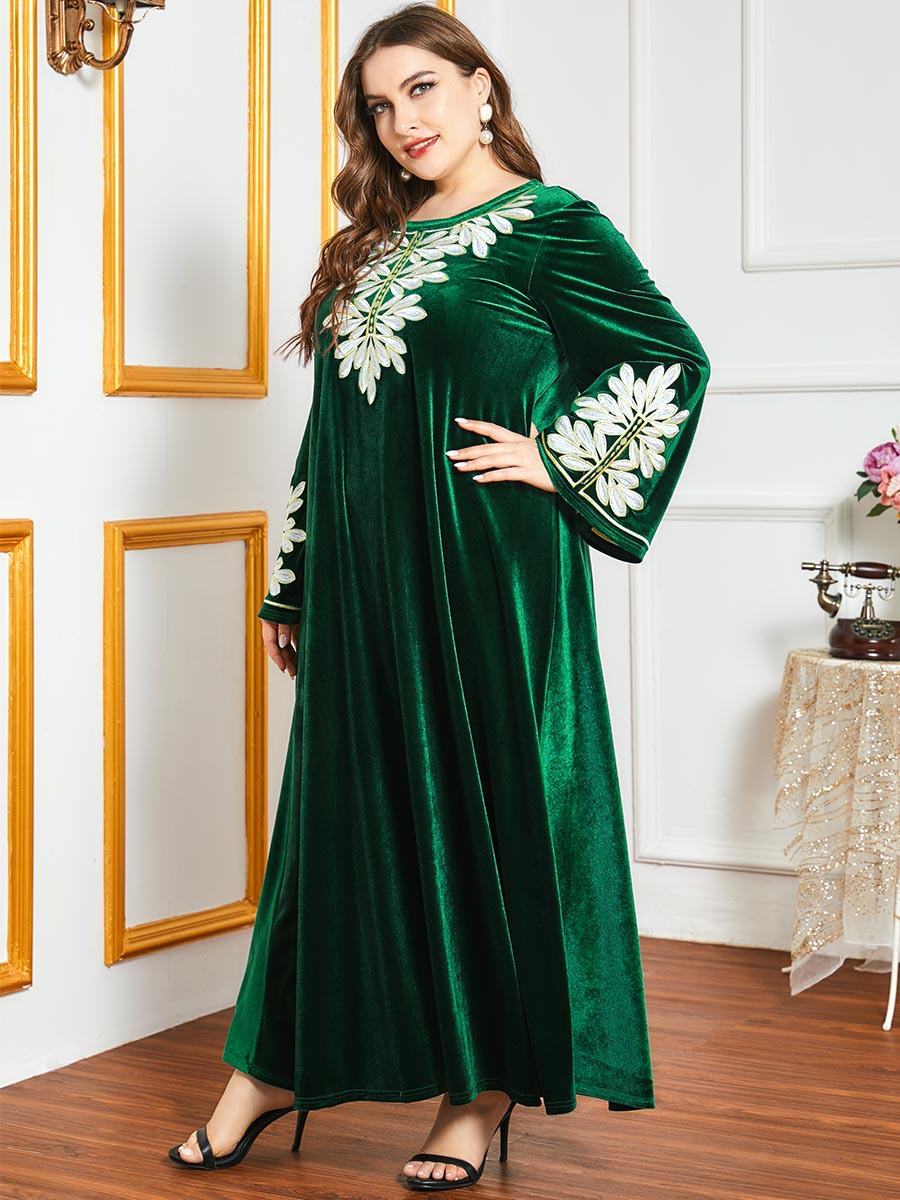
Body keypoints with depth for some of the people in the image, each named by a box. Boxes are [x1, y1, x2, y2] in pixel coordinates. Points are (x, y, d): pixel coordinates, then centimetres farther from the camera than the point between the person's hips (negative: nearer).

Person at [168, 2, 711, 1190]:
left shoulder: (548, 225, -2)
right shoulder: (373, 245, 17)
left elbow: (674, 357, -5)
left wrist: (559, 462, -10)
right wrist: (295, 587, 17)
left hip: (483, 570, -6)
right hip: (362, 578, 6)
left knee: (489, 806, 0)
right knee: (345, 803, 10)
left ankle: (490, 1082, 11)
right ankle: (279, 1060, 18)